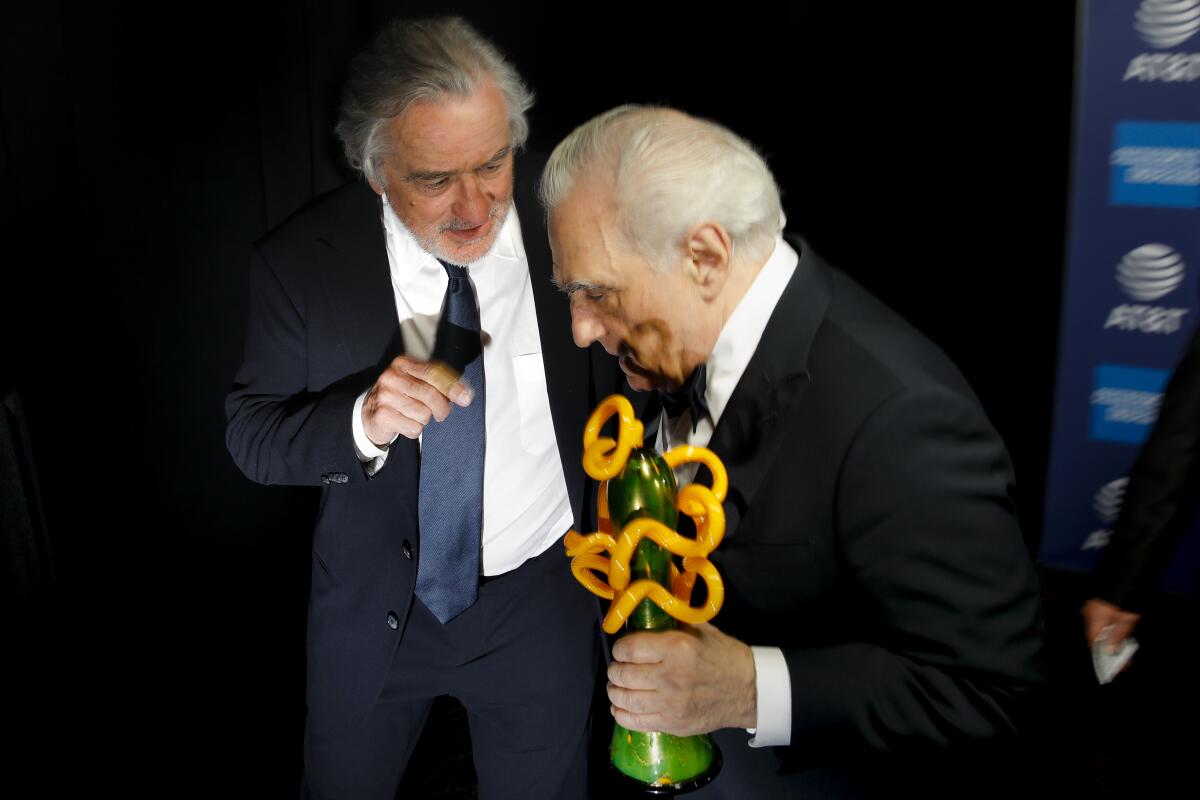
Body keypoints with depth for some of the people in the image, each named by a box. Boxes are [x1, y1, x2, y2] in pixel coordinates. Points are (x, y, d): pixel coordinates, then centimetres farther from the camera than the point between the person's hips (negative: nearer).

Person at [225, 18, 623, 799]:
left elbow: (634, 394, -6)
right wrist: (361, 420, -30)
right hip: (372, 607, 1)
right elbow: (252, 437, -10)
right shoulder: (302, 261, -17)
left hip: (544, 600, 0)